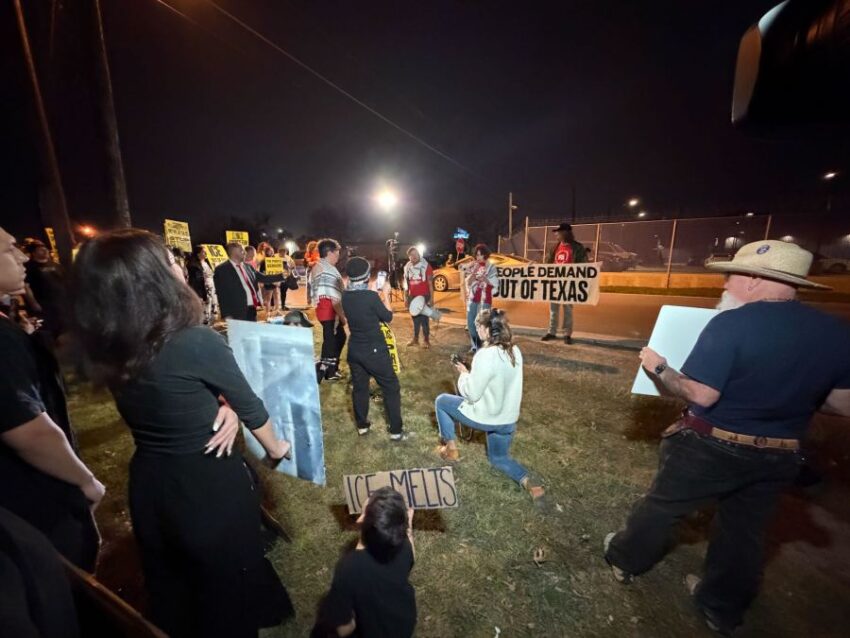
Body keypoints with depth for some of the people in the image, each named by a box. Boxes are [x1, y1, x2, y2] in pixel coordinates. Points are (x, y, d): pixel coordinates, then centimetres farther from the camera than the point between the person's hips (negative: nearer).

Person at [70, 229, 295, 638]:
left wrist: (222, 409, -10)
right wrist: (275, 449, 3)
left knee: (169, 583, 32)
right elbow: (249, 405, -13)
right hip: (211, 485, -5)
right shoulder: (198, 343, -28)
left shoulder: (104, 350, -8)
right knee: (227, 582, 24)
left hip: (148, 484, 6)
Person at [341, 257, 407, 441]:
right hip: (374, 350, -6)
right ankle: (396, 431, 14)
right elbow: (388, 317, -7)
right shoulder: (371, 296, -21)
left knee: (359, 387, 19)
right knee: (391, 388, 8)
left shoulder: (345, 296, -3)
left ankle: (362, 425, 32)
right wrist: (385, 294, 3)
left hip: (354, 349, 6)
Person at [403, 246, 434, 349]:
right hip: (412, 296, 5)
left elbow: (430, 282, -8)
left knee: (424, 318, 0)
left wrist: (431, 297, -12)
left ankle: (426, 340, 11)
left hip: (424, 296, -5)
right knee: (415, 317, 14)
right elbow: (406, 282, 13)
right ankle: (415, 338, 26)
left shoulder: (425, 265, -9)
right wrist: (406, 296, 10)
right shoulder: (407, 266, 7)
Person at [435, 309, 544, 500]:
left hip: (487, 417, -7)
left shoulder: (486, 355, -28)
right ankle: (526, 482, 6)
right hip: (508, 419, 7)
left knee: (441, 401, 15)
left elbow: (471, 394, -22)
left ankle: (451, 449, 23)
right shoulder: (514, 350, -3)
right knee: (499, 458, 31)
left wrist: (463, 373, -5)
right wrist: (472, 372, 8)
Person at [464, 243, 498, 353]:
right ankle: (474, 346, 22)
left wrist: (485, 279, -18)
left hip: (484, 299, -4)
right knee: (470, 323, 7)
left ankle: (481, 347, 1)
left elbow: (495, 283, -3)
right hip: (472, 298, 4)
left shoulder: (490, 267, 0)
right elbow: (468, 282, 1)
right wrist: (474, 272, -13)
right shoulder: (472, 266, 8)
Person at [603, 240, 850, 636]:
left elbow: (700, 395, -25)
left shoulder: (732, 323, -23)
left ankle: (625, 560, 39)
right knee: (744, 532, 23)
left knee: (662, 507, 17)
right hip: (779, 457, 5)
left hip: (710, 448, -5)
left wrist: (658, 368, -10)